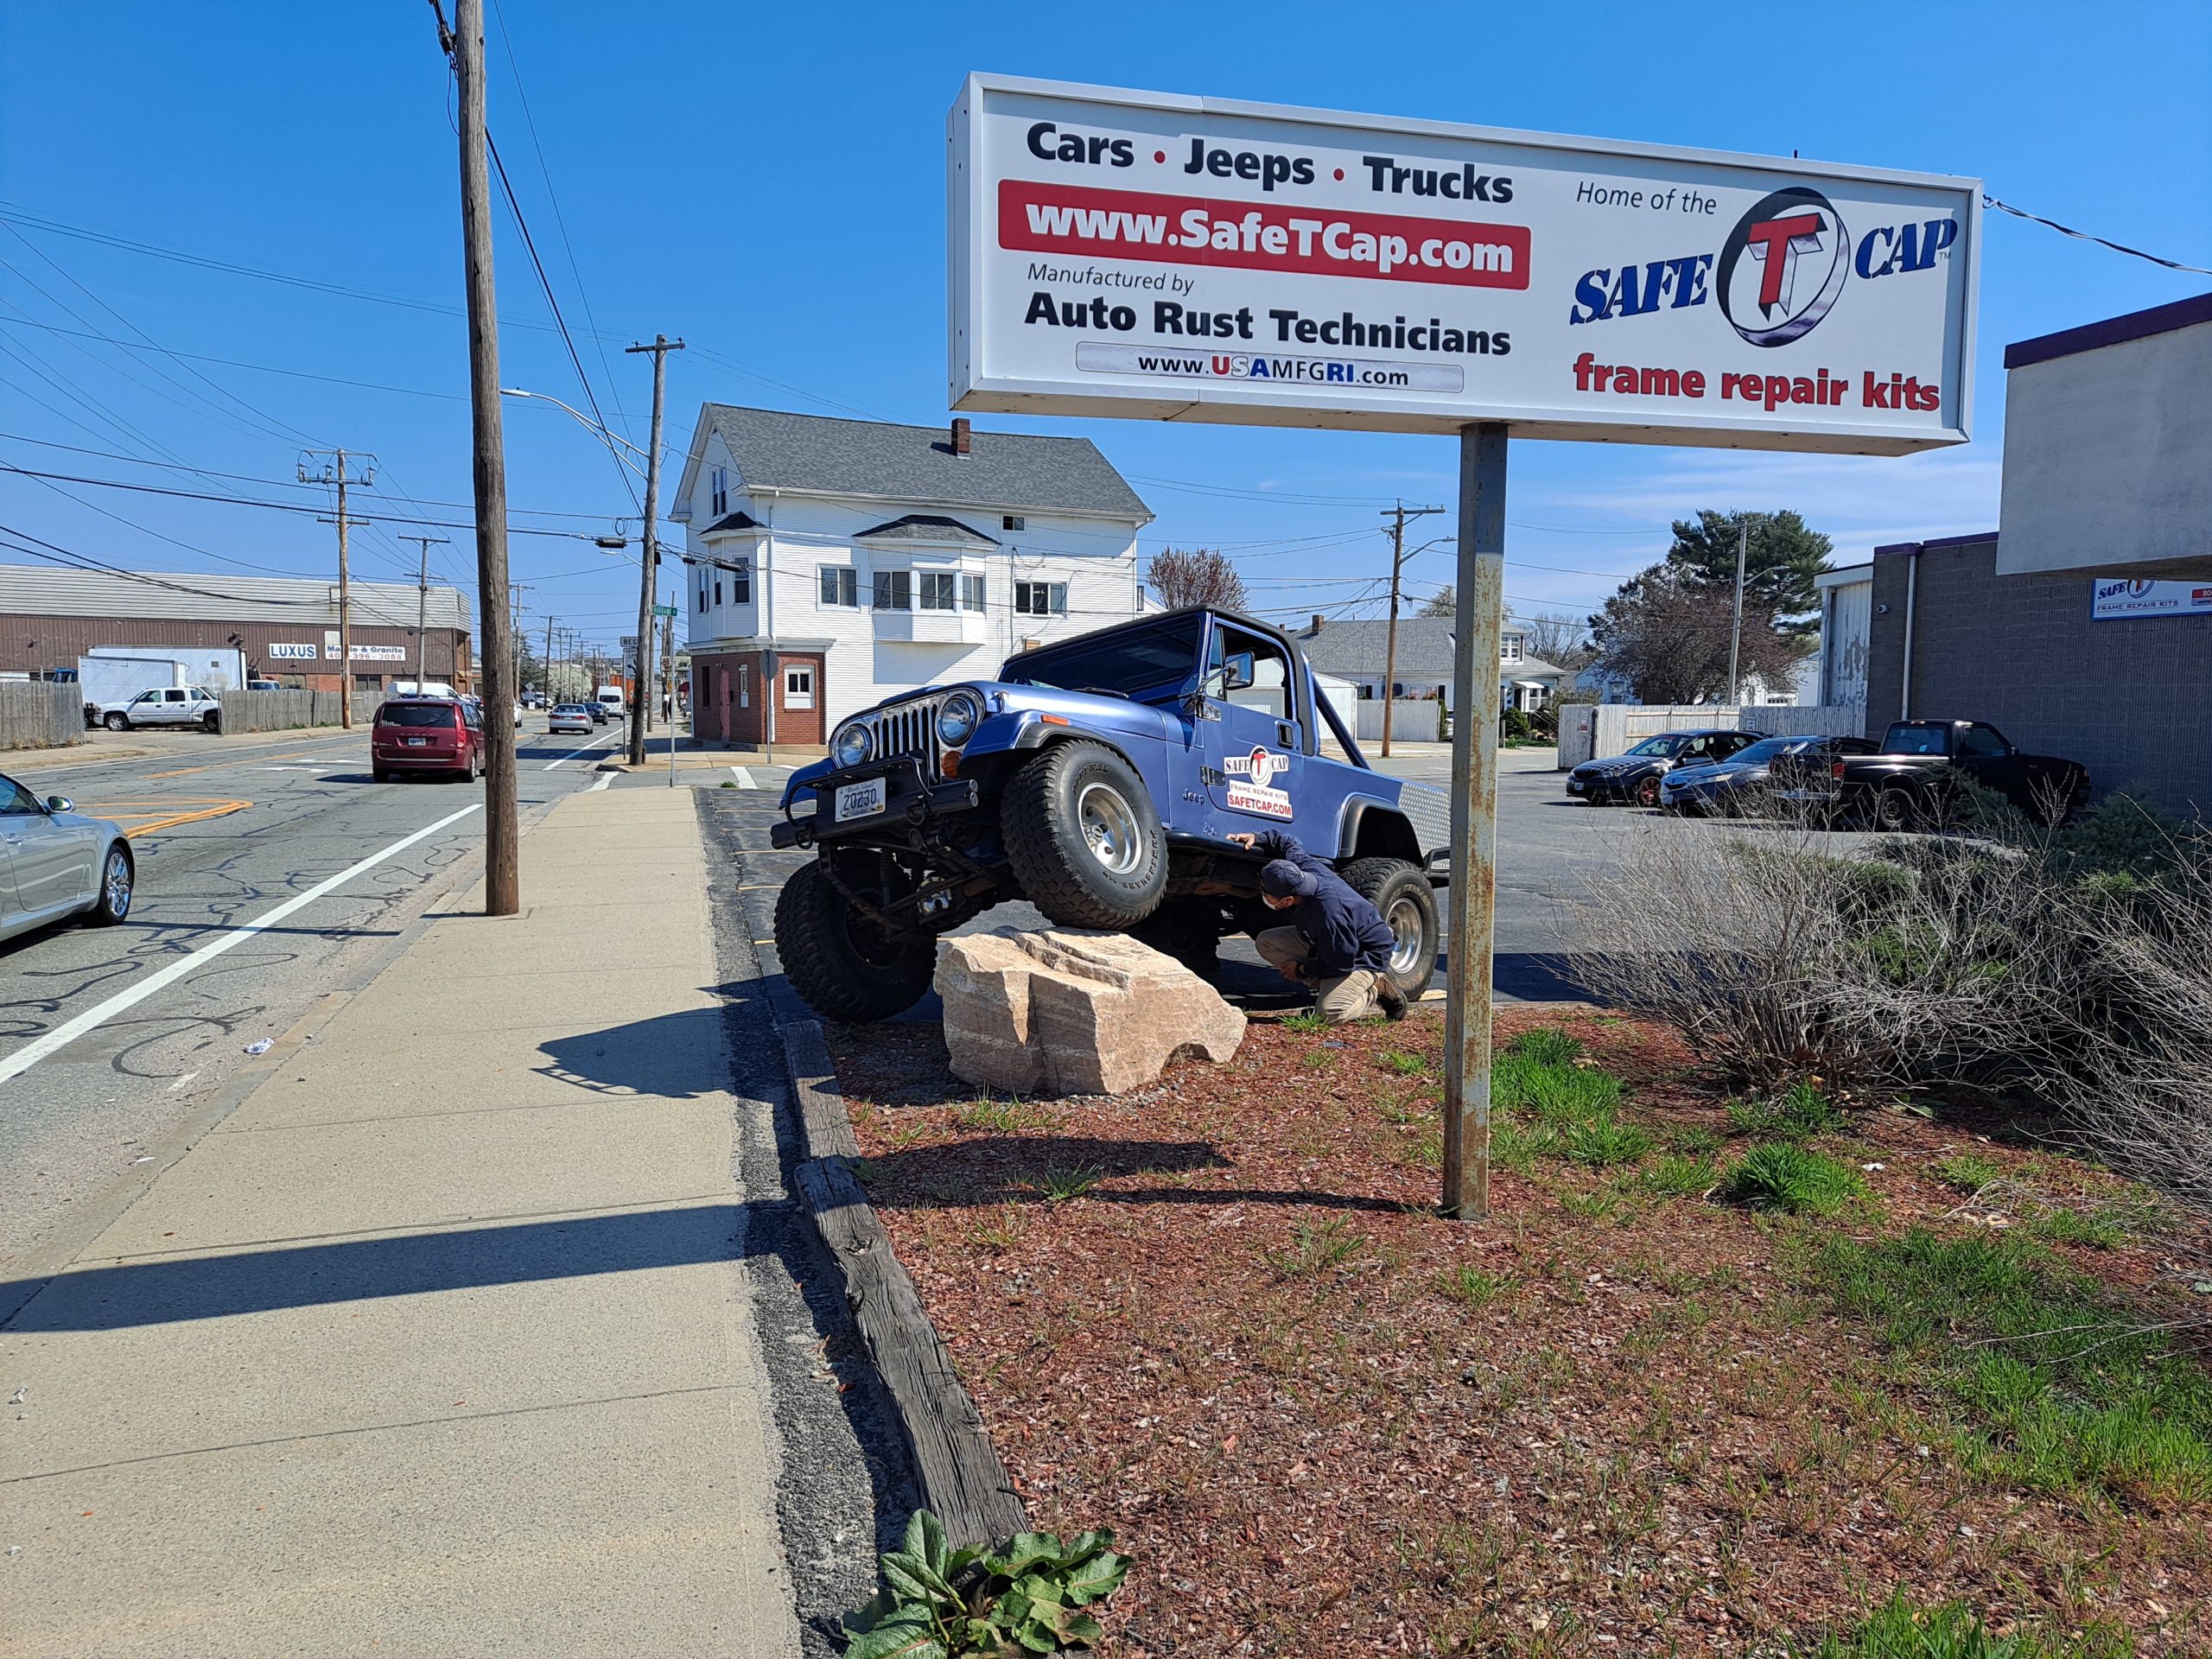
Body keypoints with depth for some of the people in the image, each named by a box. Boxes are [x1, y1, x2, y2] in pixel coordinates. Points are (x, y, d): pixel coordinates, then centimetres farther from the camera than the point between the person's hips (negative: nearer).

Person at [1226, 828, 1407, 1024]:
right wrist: (1256, 838, -10)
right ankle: (1328, 988, 3)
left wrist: (1301, 969, -14)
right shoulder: (1301, 863, -18)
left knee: (1330, 1013, -30)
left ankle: (1379, 991, -1)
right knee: (1265, 941, -5)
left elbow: (1340, 965, -28)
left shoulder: (1329, 914, -40)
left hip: (1367, 957, -9)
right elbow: (1286, 842, 7)